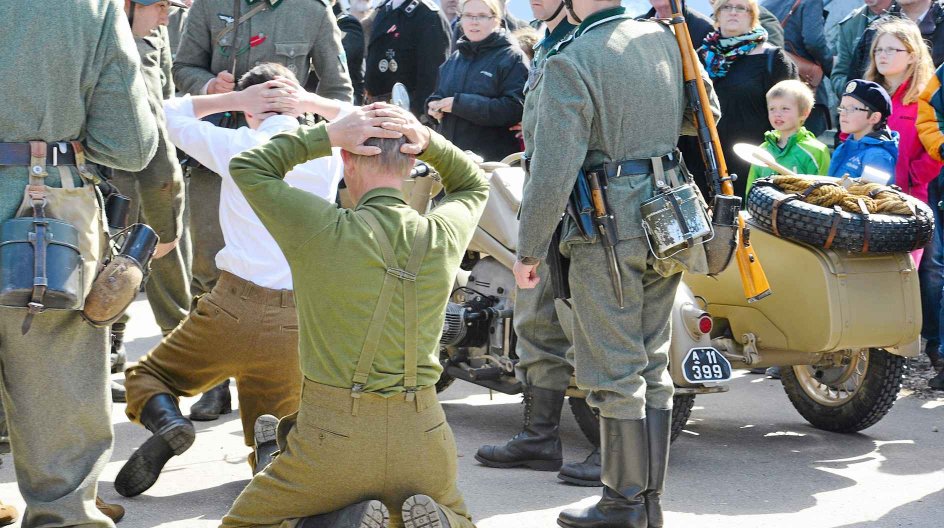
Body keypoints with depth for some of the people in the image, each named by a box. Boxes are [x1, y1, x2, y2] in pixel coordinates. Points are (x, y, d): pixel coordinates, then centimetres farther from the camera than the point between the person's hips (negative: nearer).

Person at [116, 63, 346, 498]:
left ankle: (165, 421, -15)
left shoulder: (237, 145, 0)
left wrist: (233, 99, 12)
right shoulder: (329, 153, 6)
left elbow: (169, 113, 15)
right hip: (295, 326, 2)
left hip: (233, 312, -2)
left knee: (145, 378, 19)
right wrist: (314, 103, 15)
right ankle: (273, 441, -18)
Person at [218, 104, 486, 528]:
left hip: (334, 435, -3)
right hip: (422, 437, 4)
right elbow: (473, 186, 23)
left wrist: (327, 135, -1)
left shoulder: (323, 232, -12)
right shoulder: (443, 235, -1)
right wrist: (427, 141, 6)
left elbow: (246, 168, 5)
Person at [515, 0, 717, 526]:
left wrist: (529, 250, -9)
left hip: (608, 230, -7)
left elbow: (553, 174, -19)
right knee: (653, 365, 14)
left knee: (615, 373, 1)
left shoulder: (571, 63, -16)